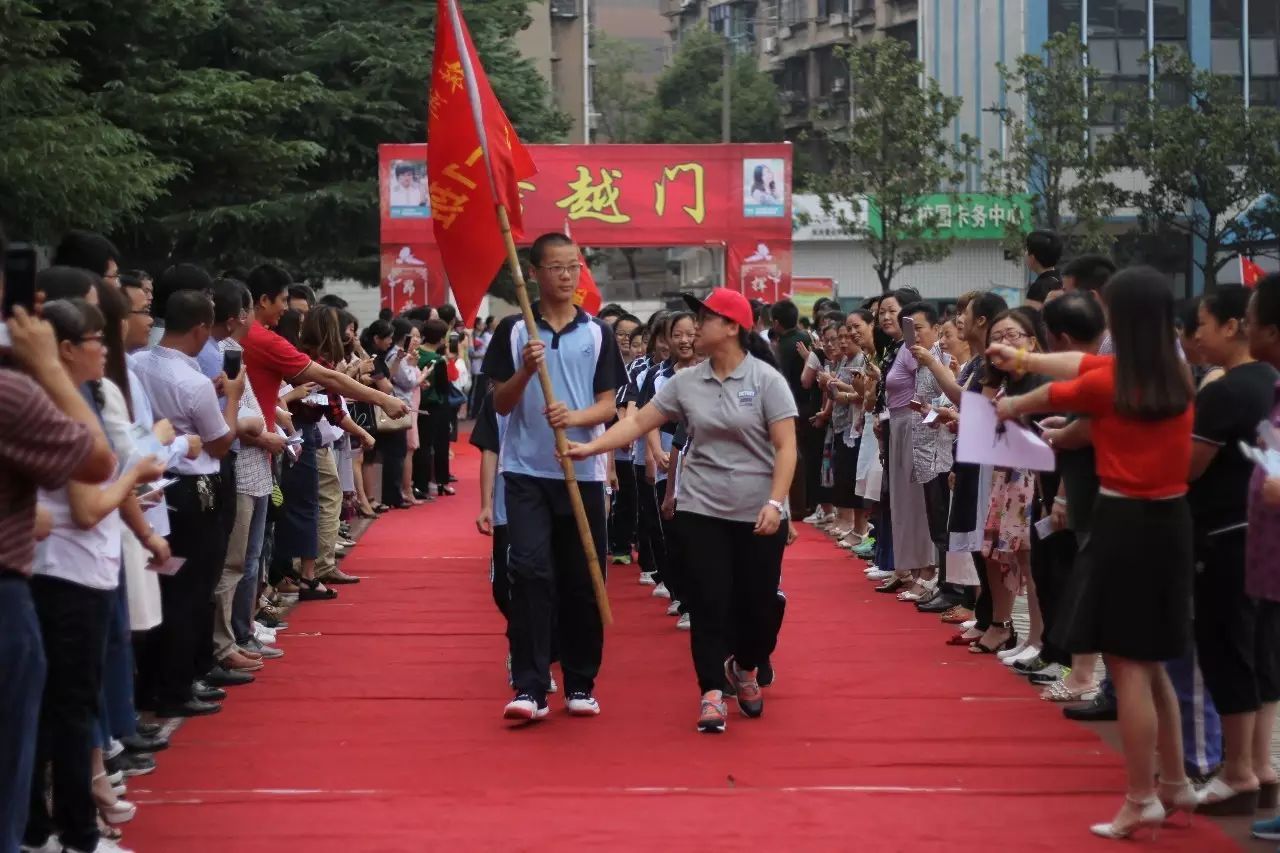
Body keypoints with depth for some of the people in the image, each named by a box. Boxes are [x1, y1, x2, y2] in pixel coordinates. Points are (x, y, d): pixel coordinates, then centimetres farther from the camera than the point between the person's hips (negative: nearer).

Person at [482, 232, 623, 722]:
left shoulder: (598, 334, 6)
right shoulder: (513, 331, 3)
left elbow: (608, 406, 3)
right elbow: (500, 404, 2)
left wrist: (575, 416, -18)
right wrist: (525, 372, -17)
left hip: (583, 472, 2)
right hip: (526, 471, -1)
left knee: (582, 580, 5)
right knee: (530, 573, -11)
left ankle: (581, 684, 15)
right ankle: (530, 688, -12)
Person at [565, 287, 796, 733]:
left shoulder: (766, 379, -8)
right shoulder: (686, 382, 2)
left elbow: (786, 447, -10)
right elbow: (639, 421, 2)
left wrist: (775, 503, -19)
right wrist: (588, 447, -10)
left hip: (757, 514, -2)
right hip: (701, 511, 2)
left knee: (758, 603, 6)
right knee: (708, 604, -2)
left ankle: (745, 668, 34)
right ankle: (712, 692, 4)